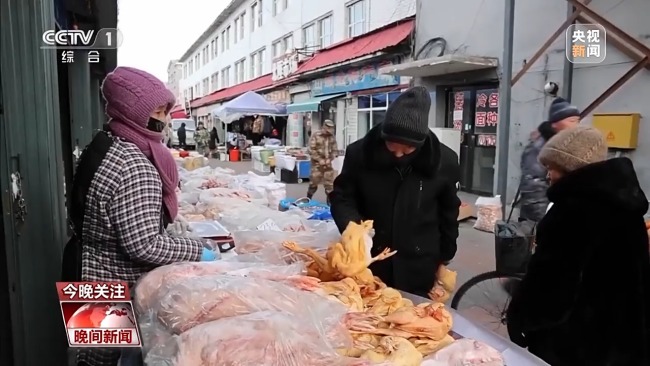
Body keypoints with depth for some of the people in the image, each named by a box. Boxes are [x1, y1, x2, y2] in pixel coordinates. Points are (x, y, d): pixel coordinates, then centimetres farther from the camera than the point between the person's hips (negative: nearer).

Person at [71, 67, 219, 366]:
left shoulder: (105, 144, 3)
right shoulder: (135, 168, -28)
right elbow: (143, 246, -28)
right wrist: (197, 251, -17)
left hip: (94, 276, 9)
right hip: (119, 288, -9)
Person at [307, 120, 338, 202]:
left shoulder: (332, 137, 5)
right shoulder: (315, 136, -6)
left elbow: (335, 150, 7)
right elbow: (311, 150, -9)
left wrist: (330, 159, -8)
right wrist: (319, 160, -14)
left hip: (328, 164, 3)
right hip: (317, 164, -3)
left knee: (330, 184, 2)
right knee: (313, 183, 3)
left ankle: (330, 202, 10)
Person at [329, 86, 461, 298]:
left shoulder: (444, 162, -10)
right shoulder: (359, 153, -13)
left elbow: (448, 214, 3)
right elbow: (341, 197, -2)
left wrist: (444, 258, 10)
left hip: (417, 270, 0)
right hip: (368, 263, 1)